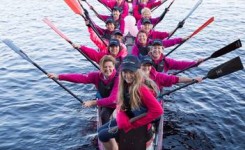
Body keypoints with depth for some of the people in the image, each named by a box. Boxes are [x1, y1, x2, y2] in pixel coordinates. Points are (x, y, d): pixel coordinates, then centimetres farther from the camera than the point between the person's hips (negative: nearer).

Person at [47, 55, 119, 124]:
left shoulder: (118, 79, -26)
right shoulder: (97, 76, -13)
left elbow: (112, 99, -32)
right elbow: (80, 77, -24)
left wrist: (93, 102, -33)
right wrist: (58, 76, -34)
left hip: (117, 105, -3)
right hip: (105, 104, 4)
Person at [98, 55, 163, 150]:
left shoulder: (142, 88, -29)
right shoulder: (125, 85, -5)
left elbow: (158, 110, -33)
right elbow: (120, 105, 1)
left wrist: (134, 124, -24)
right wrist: (123, 121, -22)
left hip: (137, 123, -8)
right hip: (127, 119, 8)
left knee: (103, 135, -6)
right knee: (101, 130, 12)